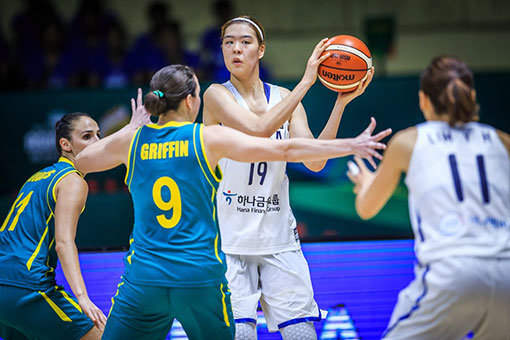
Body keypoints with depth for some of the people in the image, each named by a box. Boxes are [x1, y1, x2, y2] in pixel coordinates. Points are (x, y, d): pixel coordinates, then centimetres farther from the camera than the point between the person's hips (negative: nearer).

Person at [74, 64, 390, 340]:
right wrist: (351, 146, 2)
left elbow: (82, 161, 23)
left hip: (144, 277, 2)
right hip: (201, 277, -2)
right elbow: (284, 149, -3)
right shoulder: (209, 137, -3)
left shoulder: (132, 139, 4)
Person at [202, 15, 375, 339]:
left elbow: (314, 161, -4)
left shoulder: (284, 98, 6)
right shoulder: (217, 95, -5)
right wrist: (307, 80, -22)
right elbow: (259, 129, -24)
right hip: (230, 240, -4)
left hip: (279, 239, 4)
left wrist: (341, 103, -12)